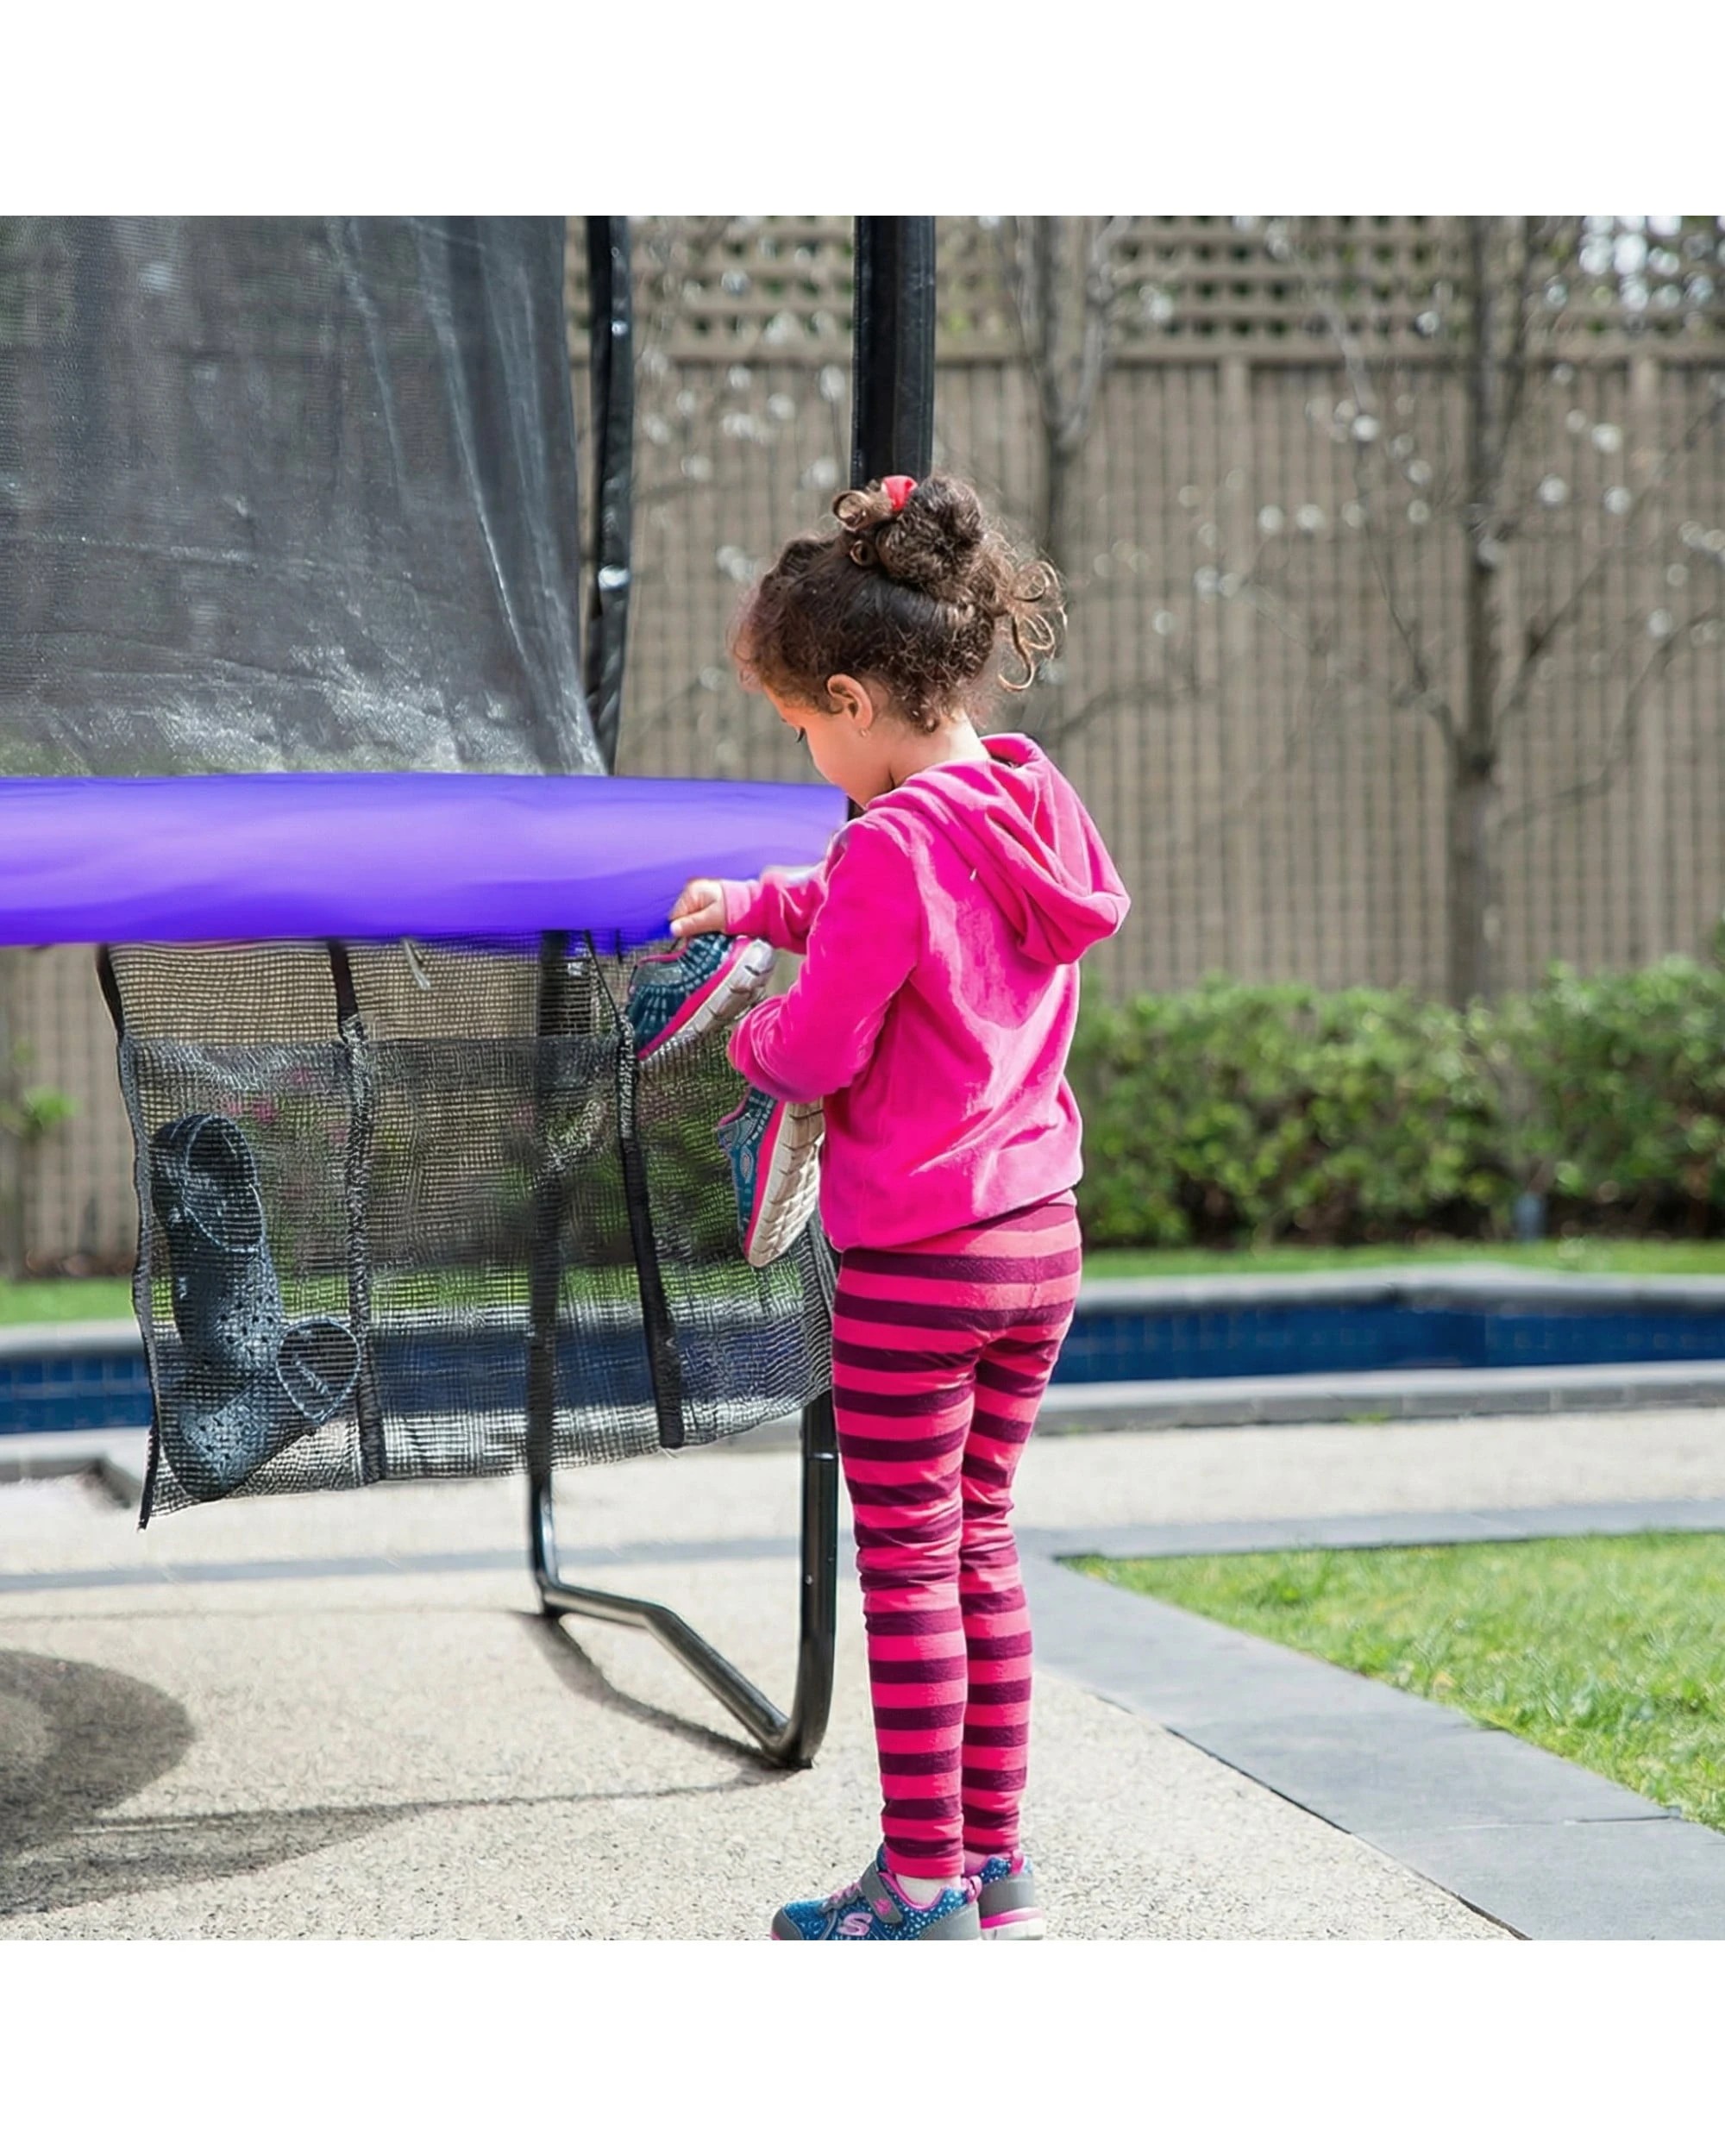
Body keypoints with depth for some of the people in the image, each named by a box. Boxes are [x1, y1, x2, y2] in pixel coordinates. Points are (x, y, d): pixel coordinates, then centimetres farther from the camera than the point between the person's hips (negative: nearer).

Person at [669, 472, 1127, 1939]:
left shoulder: (891, 843, -20)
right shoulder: (1040, 811, 6)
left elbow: (820, 1049, -16)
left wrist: (754, 1038, 5)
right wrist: (759, 906, 24)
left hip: (916, 1259, -8)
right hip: (1039, 1240, 8)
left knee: (906, 1567, 1)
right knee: (981, 1551, 16)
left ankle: (923, 1892, 7)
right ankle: (996, 1867, 22)